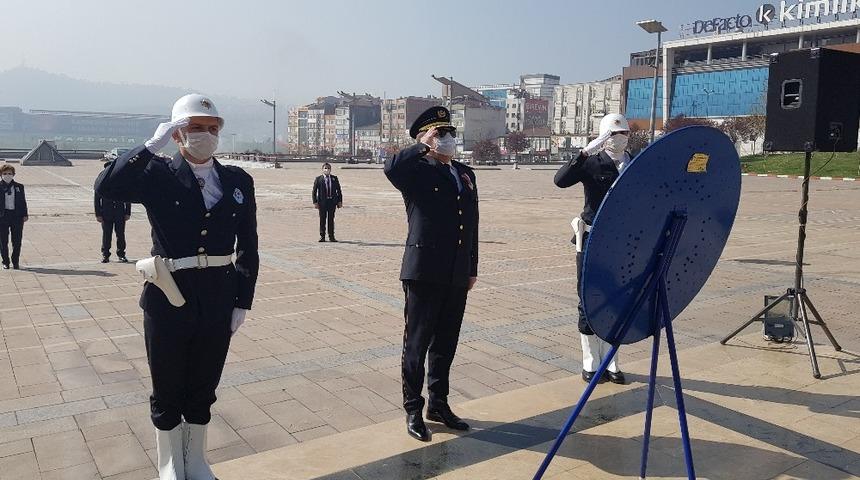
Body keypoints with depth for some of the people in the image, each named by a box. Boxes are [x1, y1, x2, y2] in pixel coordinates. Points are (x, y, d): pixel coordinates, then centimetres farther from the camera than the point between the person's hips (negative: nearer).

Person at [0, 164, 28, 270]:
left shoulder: (19, 187, 6)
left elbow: (23, 201, 7)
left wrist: (24, 215, 2)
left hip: (17, 216, 1)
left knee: (17, 241, 4)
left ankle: (16, 262, 16)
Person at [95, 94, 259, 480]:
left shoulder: (238, 181, 3)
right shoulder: (158, 175, -4)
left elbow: (248, 247, 5)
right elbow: (106, 187, -23)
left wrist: (242, 301, 2)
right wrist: (152, 146, -22)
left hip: (218, 299, 2)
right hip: (169, 298, -2)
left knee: (203, 389, 17)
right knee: (167, 391, 14)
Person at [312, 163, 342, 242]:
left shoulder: (334, 179, 8)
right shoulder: (318, 179, 1)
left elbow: (339, 191, 10)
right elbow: (314, 192, 1)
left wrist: (340, 201, 4)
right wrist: (315, 202, -7)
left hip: (332, 202, 2)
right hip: (322, 202, -2)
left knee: (331, 219, 7)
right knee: (322, 220, 2)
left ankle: (331, 236, 13)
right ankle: (322, 236, 10)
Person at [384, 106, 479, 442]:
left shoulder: (465, 173, 15)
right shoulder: (416, 171, -4)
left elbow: (472, 224, 17)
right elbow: (391, 168, -30)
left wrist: (472, 269, 15)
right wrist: (423, 146, -15)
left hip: (457, 276, 6)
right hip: (424, 274, -6)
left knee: (446, 342, 15)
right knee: (417, 343, 4)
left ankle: (439, 403, 31)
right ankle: (413, 410, 18)